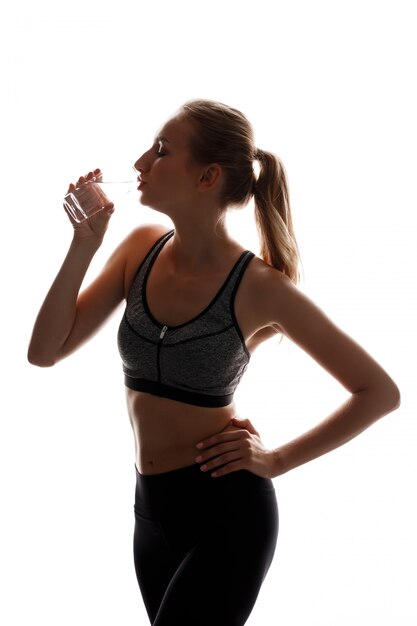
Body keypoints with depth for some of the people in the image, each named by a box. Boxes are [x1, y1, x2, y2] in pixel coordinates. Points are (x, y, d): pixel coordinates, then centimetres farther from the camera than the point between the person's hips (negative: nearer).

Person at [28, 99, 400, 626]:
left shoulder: (258, 287, -15)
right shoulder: (142, 248, -1)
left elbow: (380, 392, -10)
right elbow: (45, 351, -2)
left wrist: (277, 460, -11)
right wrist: (83, 245, -11)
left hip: (226, 511, -6)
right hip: (151, 505, 6)